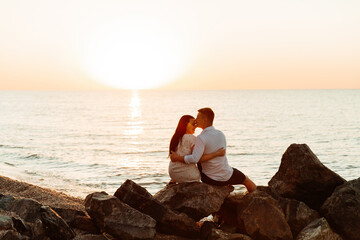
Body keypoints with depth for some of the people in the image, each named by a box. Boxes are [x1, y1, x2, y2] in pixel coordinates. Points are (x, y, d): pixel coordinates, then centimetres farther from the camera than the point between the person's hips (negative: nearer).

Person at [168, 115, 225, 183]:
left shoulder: (175, 138, 5)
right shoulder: (191, 138, -18)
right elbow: (198, 158, -24)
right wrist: (217, 153, -22)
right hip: (187, 174, -6)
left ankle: (173, 181, 23)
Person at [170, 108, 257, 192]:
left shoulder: (201, 138, -22)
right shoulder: (221, 134, -2)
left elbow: (194, 159, -32)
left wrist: (178, 158, -18)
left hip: (210, 179, -3)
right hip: (227, 177, 3)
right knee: (247, 180, 31)